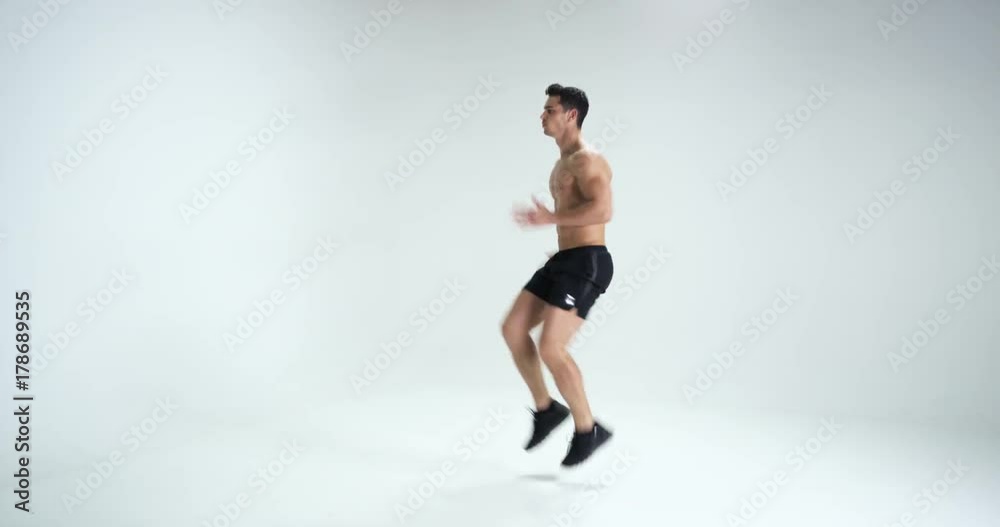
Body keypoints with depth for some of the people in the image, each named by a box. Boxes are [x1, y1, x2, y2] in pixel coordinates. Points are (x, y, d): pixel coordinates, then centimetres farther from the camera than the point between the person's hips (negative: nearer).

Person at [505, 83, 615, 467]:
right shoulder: (564, 163, 20)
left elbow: (603, 210, -26)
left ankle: (587, 430, 2)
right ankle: (546, 409, 17)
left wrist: (550, 218, -22)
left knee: (551, 348, -14)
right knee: (512, 329, 5)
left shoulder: (587, 160, -11)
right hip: (564, 261, 10)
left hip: (587, 264, -10)